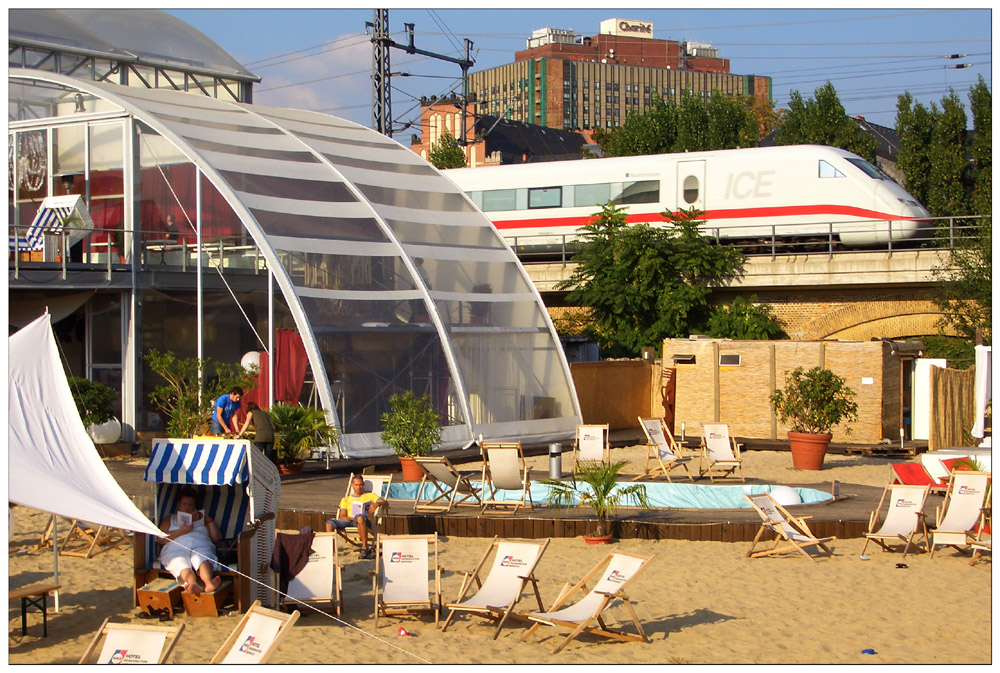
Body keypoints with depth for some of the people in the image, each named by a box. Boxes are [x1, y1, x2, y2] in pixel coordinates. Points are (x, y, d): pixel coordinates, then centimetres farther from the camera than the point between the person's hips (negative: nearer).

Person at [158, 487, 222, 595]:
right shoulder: (170, 520, 33)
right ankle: (194, 585, -67)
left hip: (201, 547, 1)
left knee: (203, 561, -38)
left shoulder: (201, 518, 36)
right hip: (176, 549, 0)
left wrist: (209, 521, 16)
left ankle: (209, 583, -68)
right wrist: (181, 531, 2)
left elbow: (217, 538, 25)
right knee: (181, 564, -39)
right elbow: (161, 538, 12)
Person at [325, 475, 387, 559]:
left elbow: (386, 503, 12)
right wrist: (352, 518, -9)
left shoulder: (370, 496, 26)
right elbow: (342, 516, 14)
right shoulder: (346, 499, 29)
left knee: (359, 518, -42)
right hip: (349, 520, 3)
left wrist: (377, 504, -11)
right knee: (329, 522, -25)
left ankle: (365, 547, -38)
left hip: (365, 521, -3)